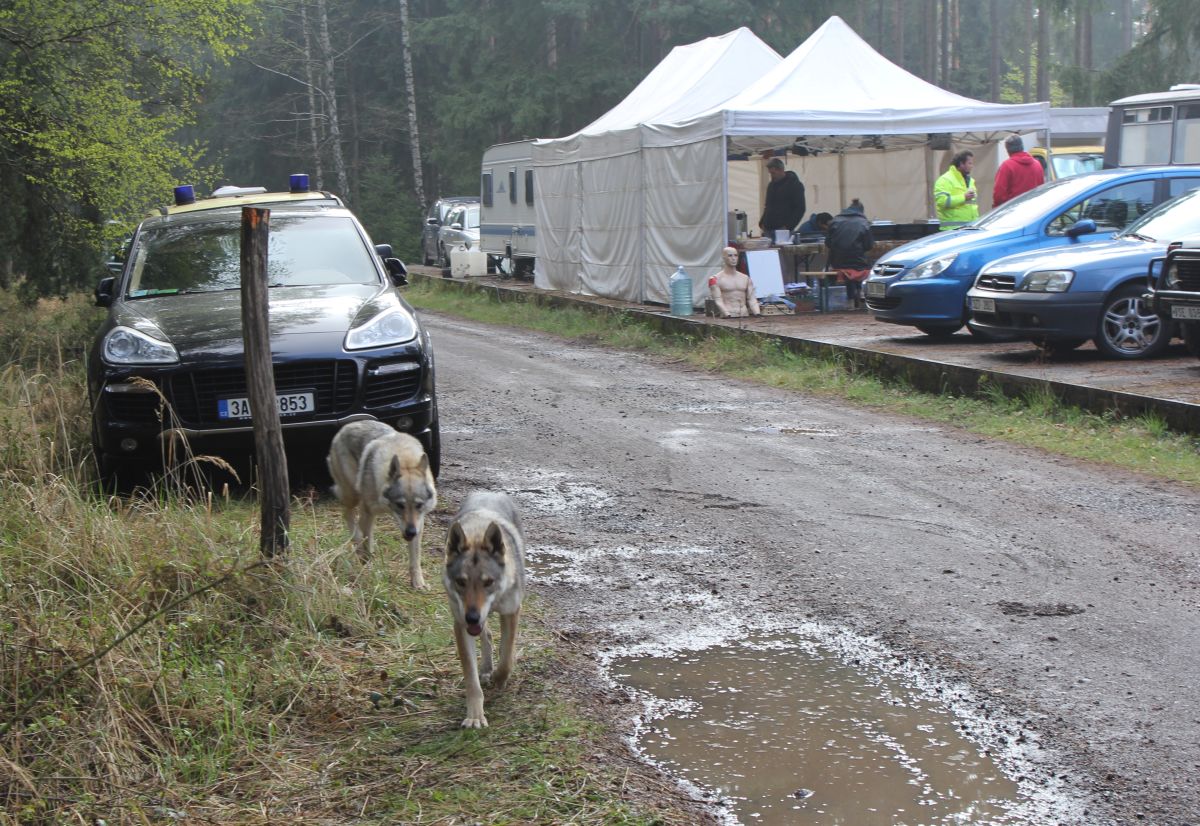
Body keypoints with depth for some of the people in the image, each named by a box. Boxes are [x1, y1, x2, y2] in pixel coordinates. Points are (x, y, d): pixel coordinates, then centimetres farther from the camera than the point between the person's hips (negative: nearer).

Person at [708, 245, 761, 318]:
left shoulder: (745, 278, 15)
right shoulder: (716, 279, 1)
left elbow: (751, 298, 10)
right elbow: (718, 300, -8)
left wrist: (757, 313, -7)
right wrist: (727, 314, -21)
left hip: (745, 317, 4)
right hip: (727, 319, -4)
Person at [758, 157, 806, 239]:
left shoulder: (795, 185, -4)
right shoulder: (771, 185, 17)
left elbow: (800, 209, -9)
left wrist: (788, 226, -18)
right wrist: (762, 223, 9)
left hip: (782, 229, -6)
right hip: (768, 230, 6)